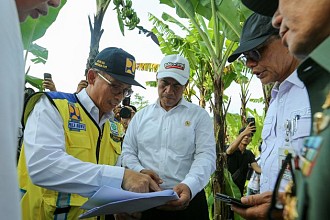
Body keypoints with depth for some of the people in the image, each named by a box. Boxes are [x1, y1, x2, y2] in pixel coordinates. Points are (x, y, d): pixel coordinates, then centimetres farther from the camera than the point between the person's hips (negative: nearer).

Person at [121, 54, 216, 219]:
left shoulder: (199, 115, 1)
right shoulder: (141, 116, 10)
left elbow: (206, 156, -9)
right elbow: (128, 152, 10)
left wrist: (189, 185, -27)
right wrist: (139, 171, -11)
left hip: (187, 200, -2)